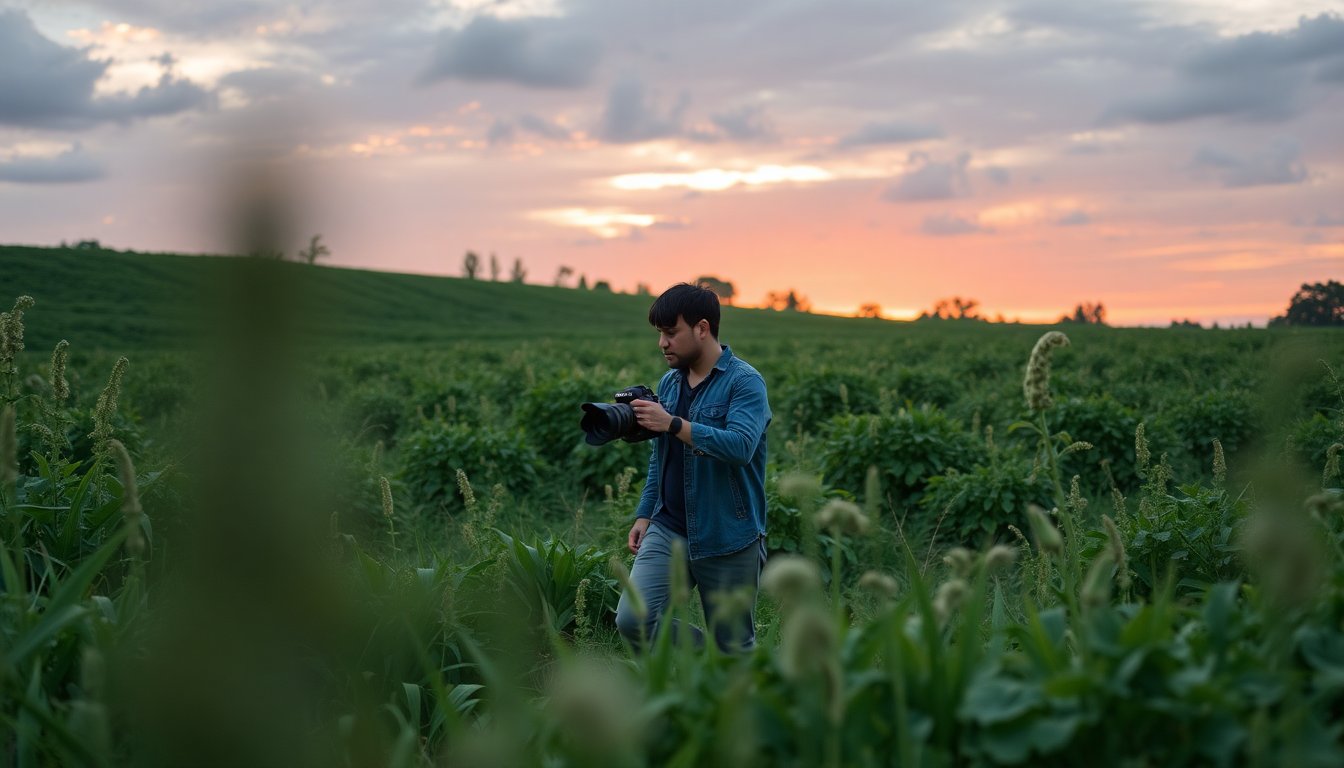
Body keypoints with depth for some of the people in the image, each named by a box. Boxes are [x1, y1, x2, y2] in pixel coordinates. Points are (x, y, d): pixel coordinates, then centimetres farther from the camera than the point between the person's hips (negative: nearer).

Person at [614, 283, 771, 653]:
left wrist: (673, 424, -28)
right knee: (632, 620, -11)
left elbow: (741, 446, -26)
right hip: (669, 530, 6)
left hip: (728, 538, -5)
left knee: (734, 645, 3)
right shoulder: (669, 382, 12)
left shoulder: (744, 382, -9)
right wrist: (644, 514, 15)